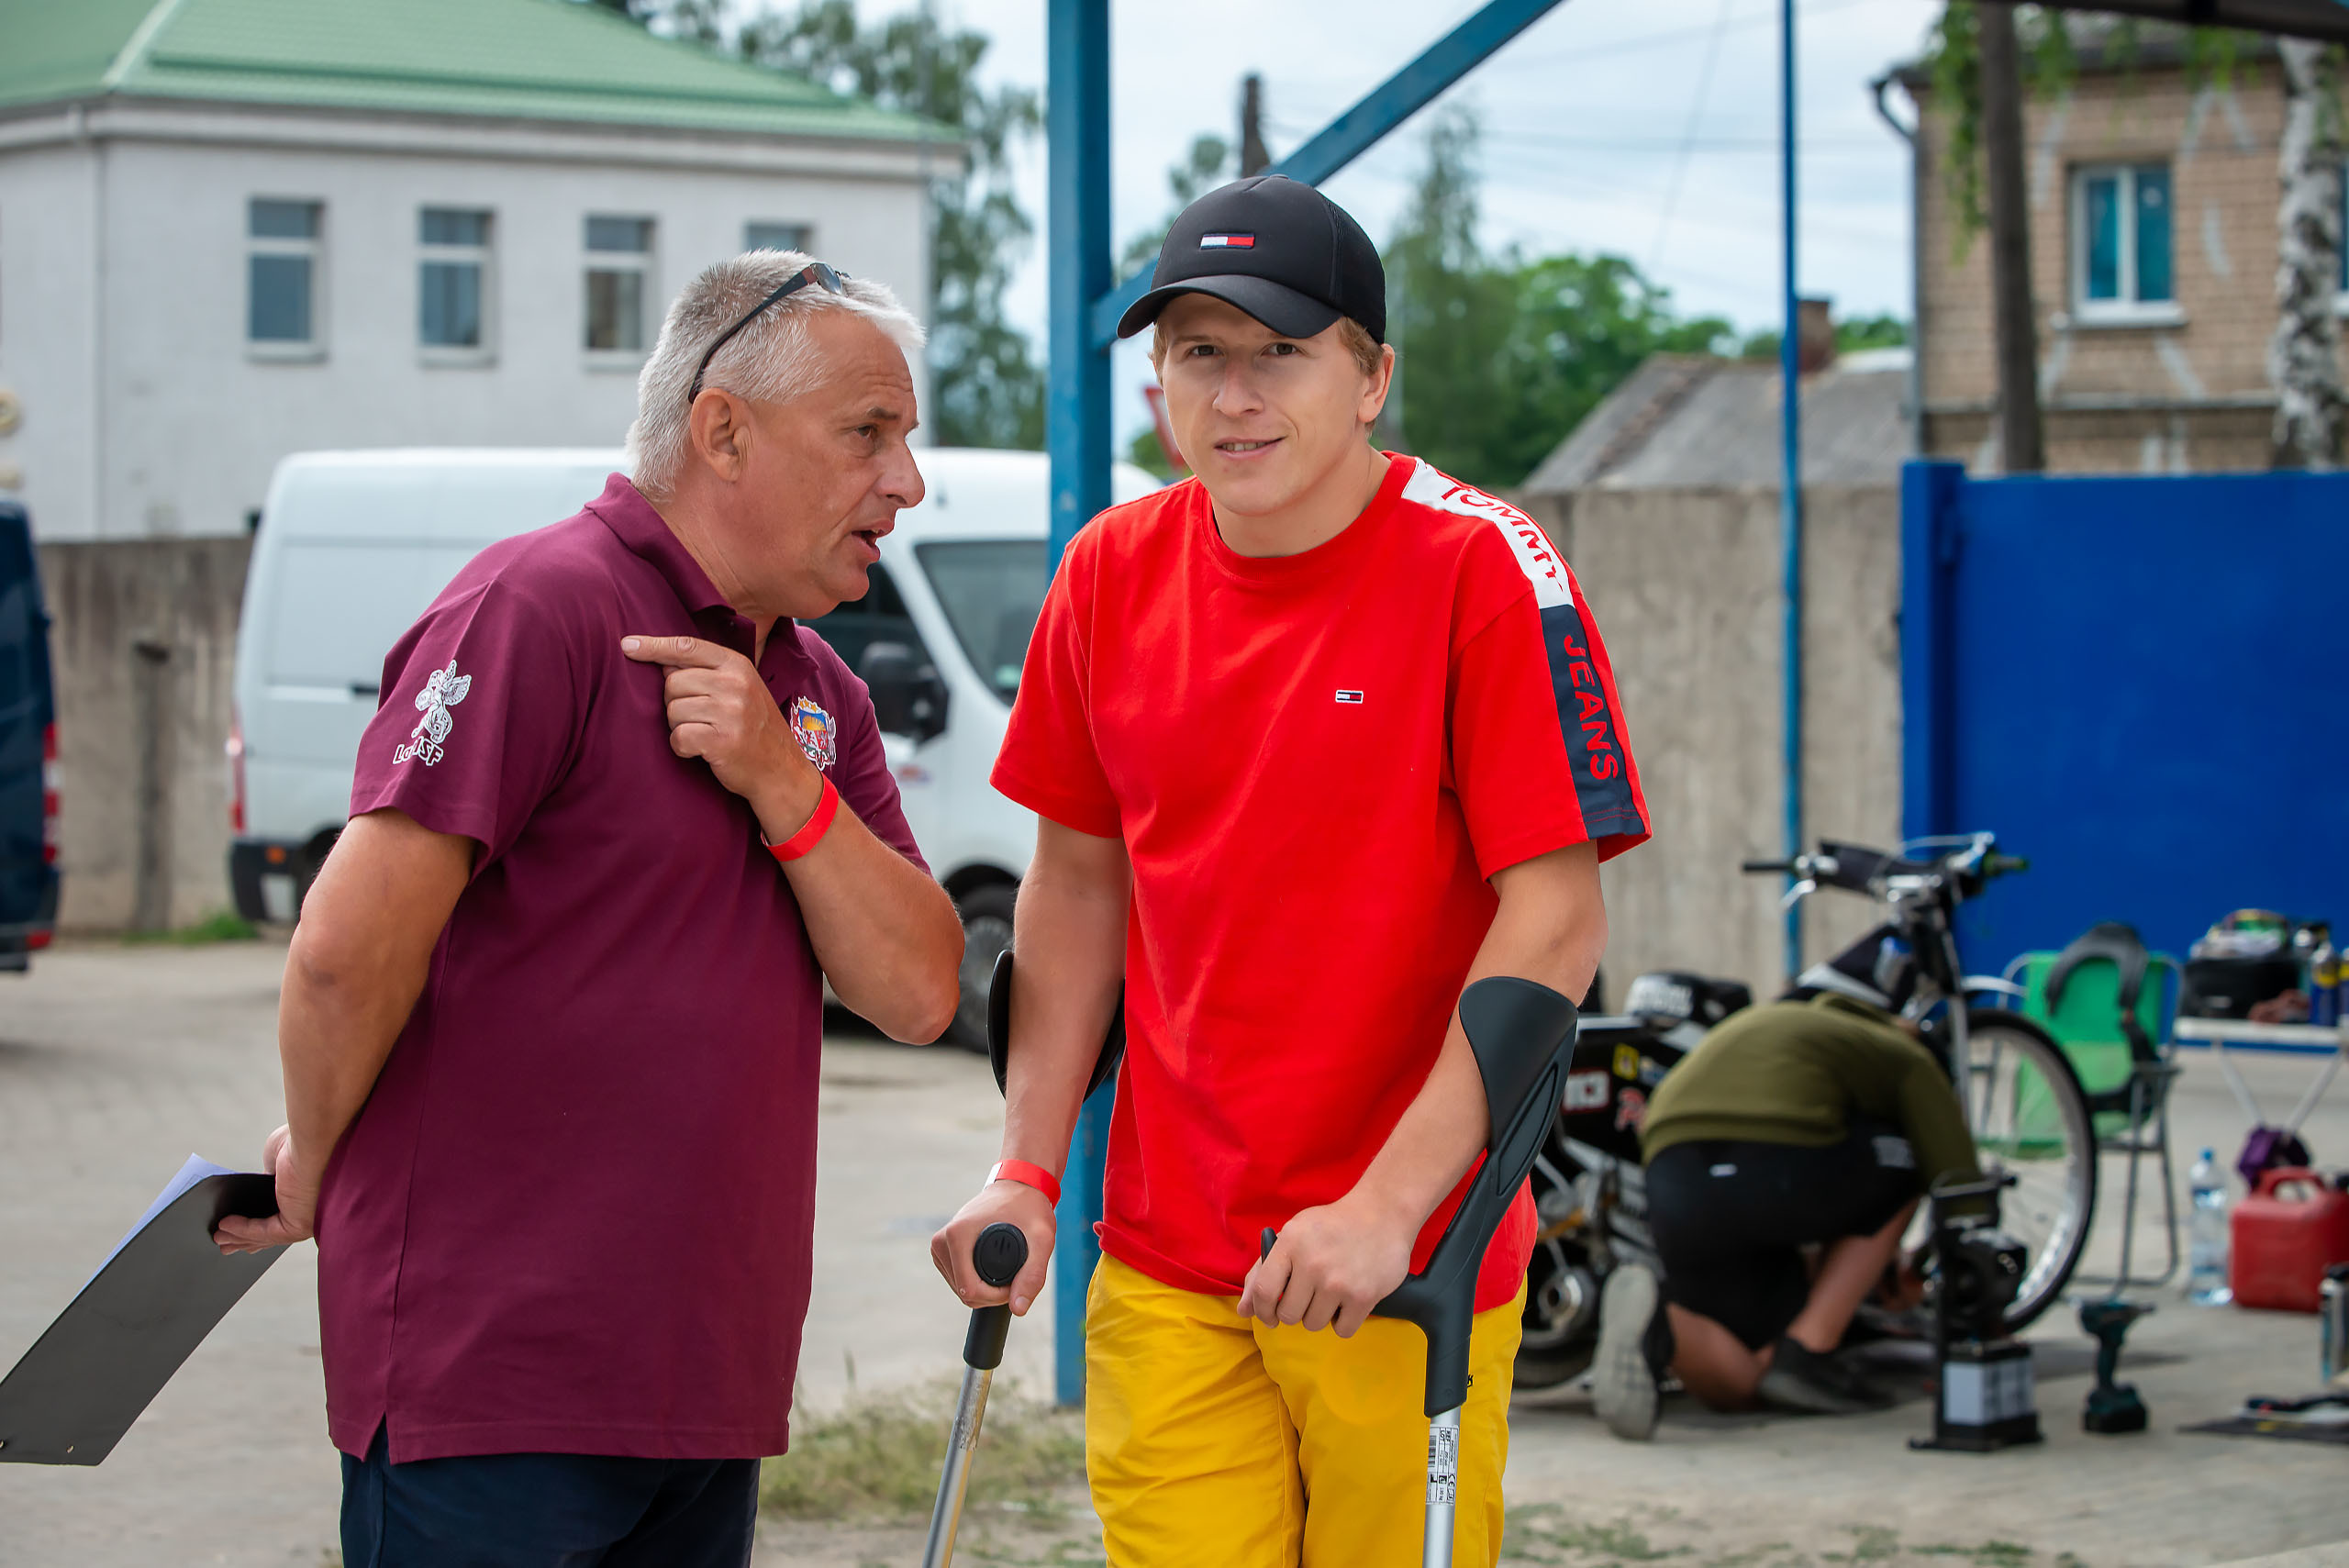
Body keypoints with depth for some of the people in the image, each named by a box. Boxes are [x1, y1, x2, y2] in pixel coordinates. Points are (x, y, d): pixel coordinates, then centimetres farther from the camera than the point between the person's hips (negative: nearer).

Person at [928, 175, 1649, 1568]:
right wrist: (1029, 1170, 5)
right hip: (1164, 1266, 4)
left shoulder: (1479, 568, -10)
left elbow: (1557, 922, -14)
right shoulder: (1115, 574, 5)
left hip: (1411, 1267, -3)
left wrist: (1389, 1207, -20)